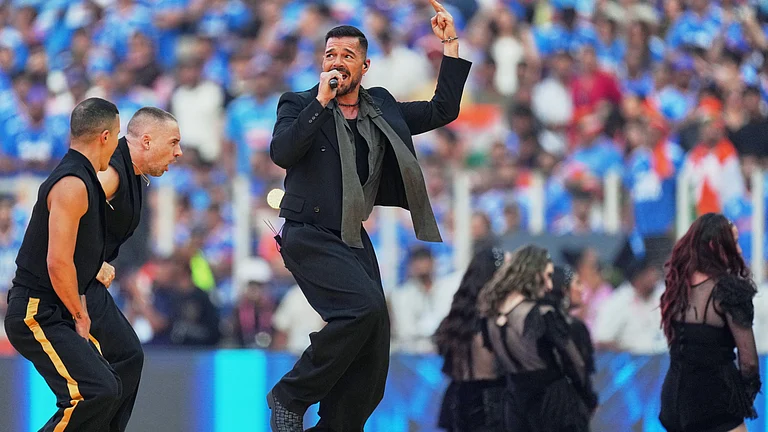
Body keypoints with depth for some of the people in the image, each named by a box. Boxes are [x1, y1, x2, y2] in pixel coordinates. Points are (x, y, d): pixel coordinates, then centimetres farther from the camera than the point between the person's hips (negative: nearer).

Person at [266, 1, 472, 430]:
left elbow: (443, 111, 20)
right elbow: (282, 152, -16)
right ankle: (291, 396, -16)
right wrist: (321, 101, -16)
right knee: (365, 307, -29)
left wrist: (450, 45, 14)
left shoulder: (381, 107, 15)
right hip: (310, 237, -6)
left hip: (355, 240, 6)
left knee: (371, 362, 0)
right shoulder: (299, 105, 2)